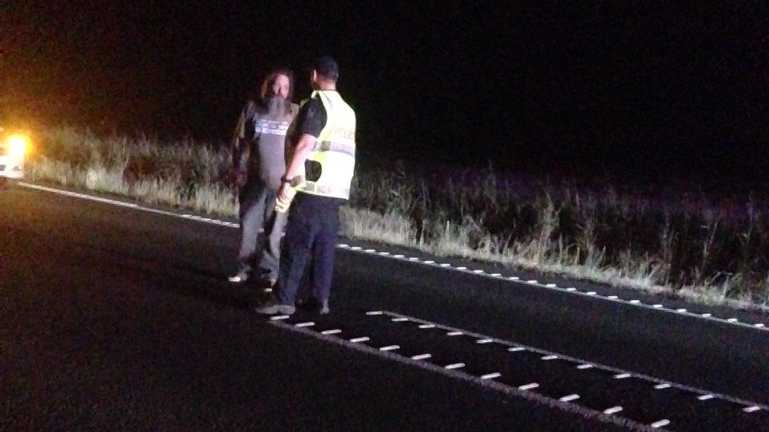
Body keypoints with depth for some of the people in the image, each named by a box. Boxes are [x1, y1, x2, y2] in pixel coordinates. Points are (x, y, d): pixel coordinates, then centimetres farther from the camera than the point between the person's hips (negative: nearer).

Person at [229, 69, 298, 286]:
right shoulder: (253, 108, 8)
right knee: (248, 224, 3)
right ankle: (245, 267, 13)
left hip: (281, 180, -1)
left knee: (275, 227, -2)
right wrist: (238, 170, 2)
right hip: (254, 178, 2)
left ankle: (269, 270, 4)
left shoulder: (294, 113, 4)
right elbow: (239, 141, 10)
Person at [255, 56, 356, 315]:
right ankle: (321, 300, 8)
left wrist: (287, 181, -20)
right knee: (325, 247, 8)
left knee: (296, 245, -6)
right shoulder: (347, 111, 17)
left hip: (312, 187, -8)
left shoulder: (316, 104, -8)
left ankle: (284, 299, -6)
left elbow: (304, 145, -19)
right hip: (336, 190, 8)